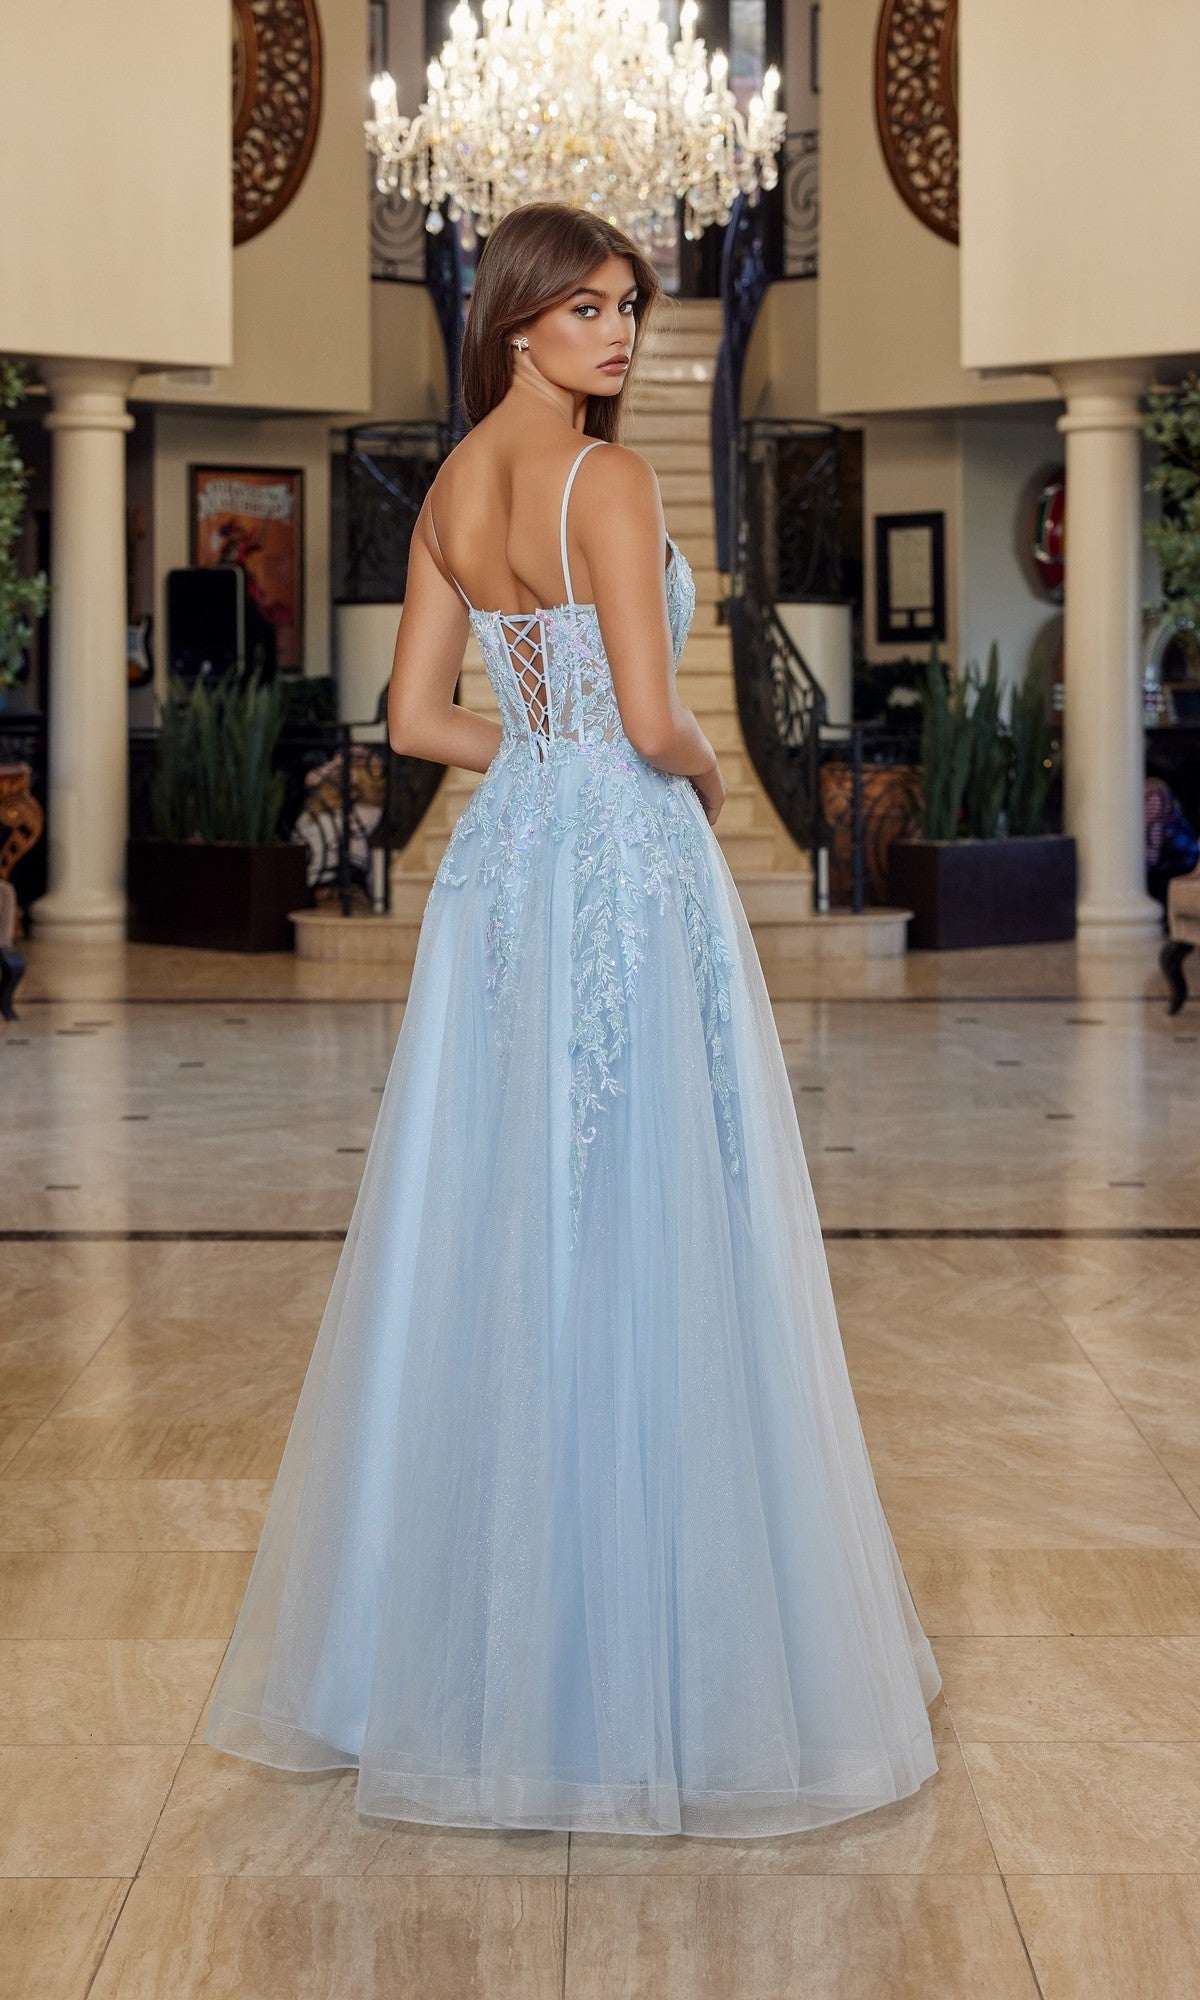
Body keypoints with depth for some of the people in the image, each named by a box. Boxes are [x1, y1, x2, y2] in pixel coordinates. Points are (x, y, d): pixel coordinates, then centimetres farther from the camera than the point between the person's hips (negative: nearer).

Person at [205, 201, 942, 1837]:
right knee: (642, 1246, -1)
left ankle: (465, 1639, 24)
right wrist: (704, 773, 2)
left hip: (502, 865, 8)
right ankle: (648, 1657, 7)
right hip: (629, 870, -8)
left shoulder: (452, 490, 10)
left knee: (493, 1236, 13)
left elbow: (418, 718, 12)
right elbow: (652, 721, -18)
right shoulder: (607, 478, -13)